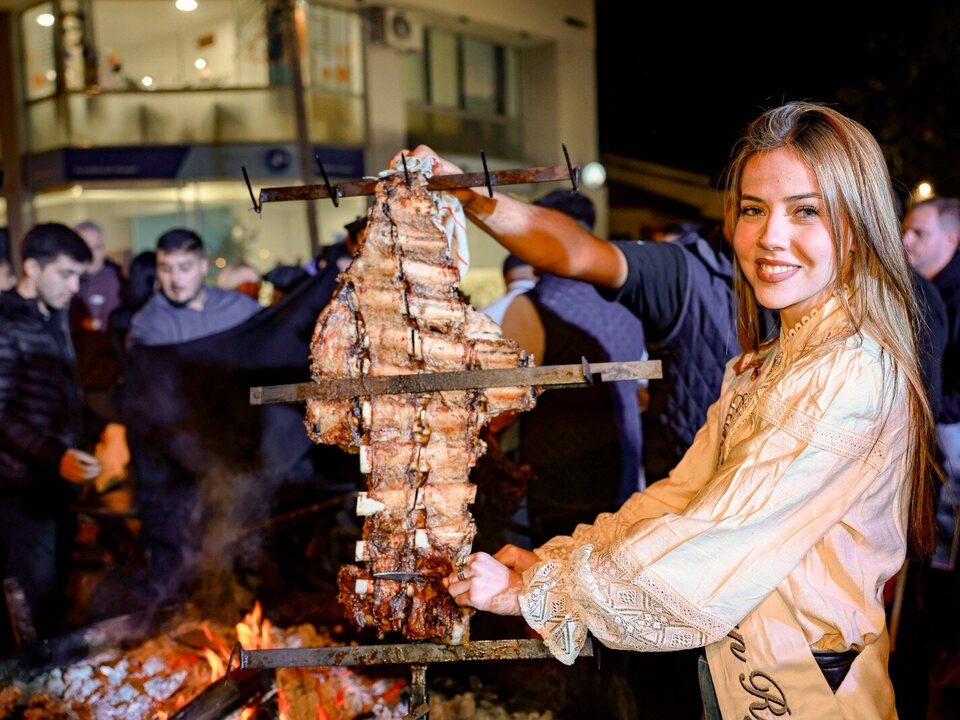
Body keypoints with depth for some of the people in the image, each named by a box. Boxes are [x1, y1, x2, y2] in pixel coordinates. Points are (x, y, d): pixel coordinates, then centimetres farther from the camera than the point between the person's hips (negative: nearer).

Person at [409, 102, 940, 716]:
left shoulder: (853, 375, -23)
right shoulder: (763, 365, 6)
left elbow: (717, 543, -24)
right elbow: (683, 494, 1)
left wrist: (536, 591, -16)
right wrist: (551, 560, -11)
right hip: (730, 670, 7)